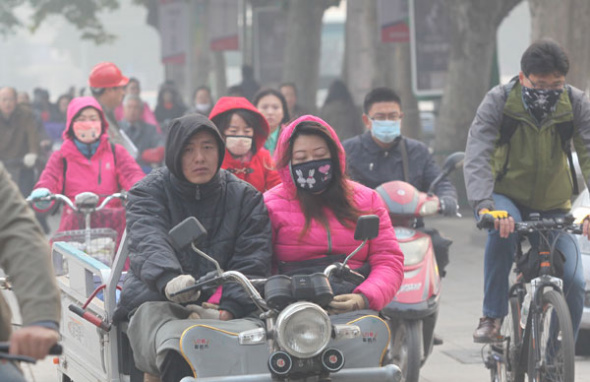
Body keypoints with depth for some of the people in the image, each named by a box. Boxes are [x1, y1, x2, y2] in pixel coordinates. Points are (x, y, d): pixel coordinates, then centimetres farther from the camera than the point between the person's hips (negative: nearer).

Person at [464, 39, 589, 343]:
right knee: (503, 229, -37)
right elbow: (477, 157, -30)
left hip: (553, 206, 2)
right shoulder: (498, 102, -20)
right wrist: (484, 206, -48)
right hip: (506, 197, -2)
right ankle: (492, 317, -22)